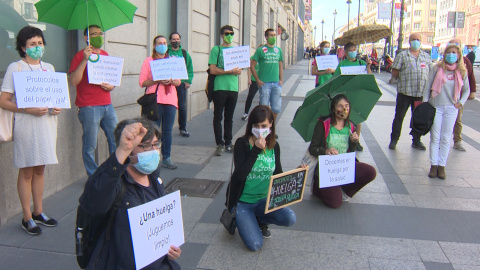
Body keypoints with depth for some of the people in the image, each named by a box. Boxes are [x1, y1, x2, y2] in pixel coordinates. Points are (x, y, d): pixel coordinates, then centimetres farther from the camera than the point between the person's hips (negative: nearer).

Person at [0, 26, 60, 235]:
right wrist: (29, 109, -20)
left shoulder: (49, 68, 14)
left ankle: (38, 212, 24)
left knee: (40, 169, 13)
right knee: (26, 171, 1)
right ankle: (27, 218, 10)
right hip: (27, 124, -5)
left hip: (47, 122, 5)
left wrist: (57, 107, 0)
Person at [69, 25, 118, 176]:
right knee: (90, 146, -1)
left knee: (116, 141, 8)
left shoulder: (105, 55, 17)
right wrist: (85, 59, -20)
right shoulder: (80, 56, -3)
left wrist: (111, 86, 4)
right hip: (89, 107, -6)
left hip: (107, 105, 6)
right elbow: (73, 81, -16)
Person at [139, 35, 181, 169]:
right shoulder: (148, 61, 7)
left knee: (167, 131, 3)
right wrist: (157, 80, -15)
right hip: (154, 100, -3)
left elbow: (179, 82, 14)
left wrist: (171, 81, -8)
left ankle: (166, 158, 10)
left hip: (170, 100, 3)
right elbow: (142, 82, -1)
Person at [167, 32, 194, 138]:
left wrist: (188, 81, 1)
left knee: (182, 107, 3)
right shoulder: (165, 52, 5)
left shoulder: (184, 53, 13)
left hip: (181, 83, 2)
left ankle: (183, 128, 16)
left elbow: (190, 68, 12)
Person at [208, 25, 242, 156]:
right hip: (219, 88, -4)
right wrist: (230, 71, -11)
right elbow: (213, 70, -8)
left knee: (229, 117, 10)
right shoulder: (216, 49, 2)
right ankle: (219, 144, 6)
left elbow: (239, 70, 11)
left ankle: (228, 143, 18)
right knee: (218, 117, -1)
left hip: (233, 88, 4)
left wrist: (236, 70, -12)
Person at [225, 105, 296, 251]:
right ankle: (236, 218, 15)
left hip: (263, 199, 4)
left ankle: (259, 219, 10)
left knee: (290, 218, -22)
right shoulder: (242, 143, -13)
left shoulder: (274, 146, 2)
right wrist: (256, 150, -27)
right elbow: (240, 175, -25)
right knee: (255, 245, -16)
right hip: (241, 201, -4)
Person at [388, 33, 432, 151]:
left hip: (421, 93, 4)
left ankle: (416, 140, 23)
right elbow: (394, 72, -2)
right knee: (399, 116, 1)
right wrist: (403, 81, -3)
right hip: (405, 92, -3)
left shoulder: (427, 56, 14)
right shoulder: (402, 55, 2)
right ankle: (394, 140, 11)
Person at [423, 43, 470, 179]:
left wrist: (461, 102, 2)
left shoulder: (462, 72, 3)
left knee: (446, 139, 3)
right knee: (435, 137, 1)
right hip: (435, 107, -1)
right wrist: (425, 103, -3)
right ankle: (434, 165, 7)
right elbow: (428, 86, 1)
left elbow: (466, 90, 15)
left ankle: (442, 166, 9)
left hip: (451, 108, 1)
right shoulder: (437, 68, -2)